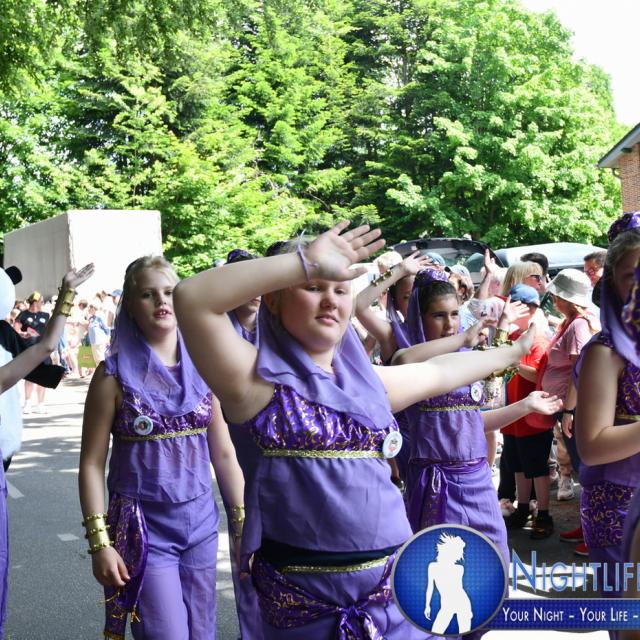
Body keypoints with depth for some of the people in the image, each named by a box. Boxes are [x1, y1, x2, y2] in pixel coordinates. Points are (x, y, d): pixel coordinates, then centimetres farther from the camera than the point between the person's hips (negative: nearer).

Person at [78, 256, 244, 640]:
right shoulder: (115, 374, -7)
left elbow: (223, 452, 7)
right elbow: (92, 462, -7)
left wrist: (244, 521, 5)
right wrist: (99, 541, -13)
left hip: (201, 522, 4)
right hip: (143, 527, -4)